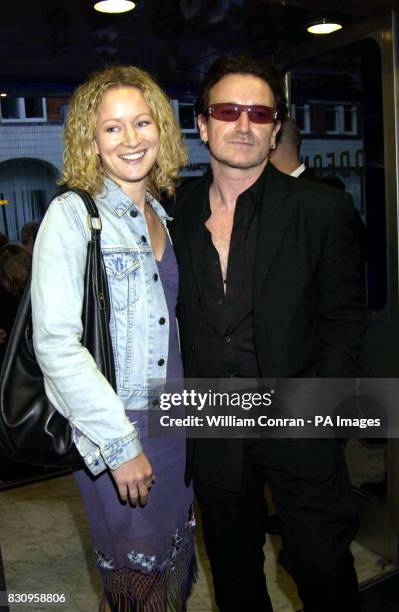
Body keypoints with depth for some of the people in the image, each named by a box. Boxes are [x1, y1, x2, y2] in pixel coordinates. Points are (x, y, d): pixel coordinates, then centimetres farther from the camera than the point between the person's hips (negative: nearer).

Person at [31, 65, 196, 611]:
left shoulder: (161, 214, 8)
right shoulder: (71, 214, -12)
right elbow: (54, 342, -18)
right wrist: (120, 442, -18)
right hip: (114, 428, -6)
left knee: (176, 564, 20)